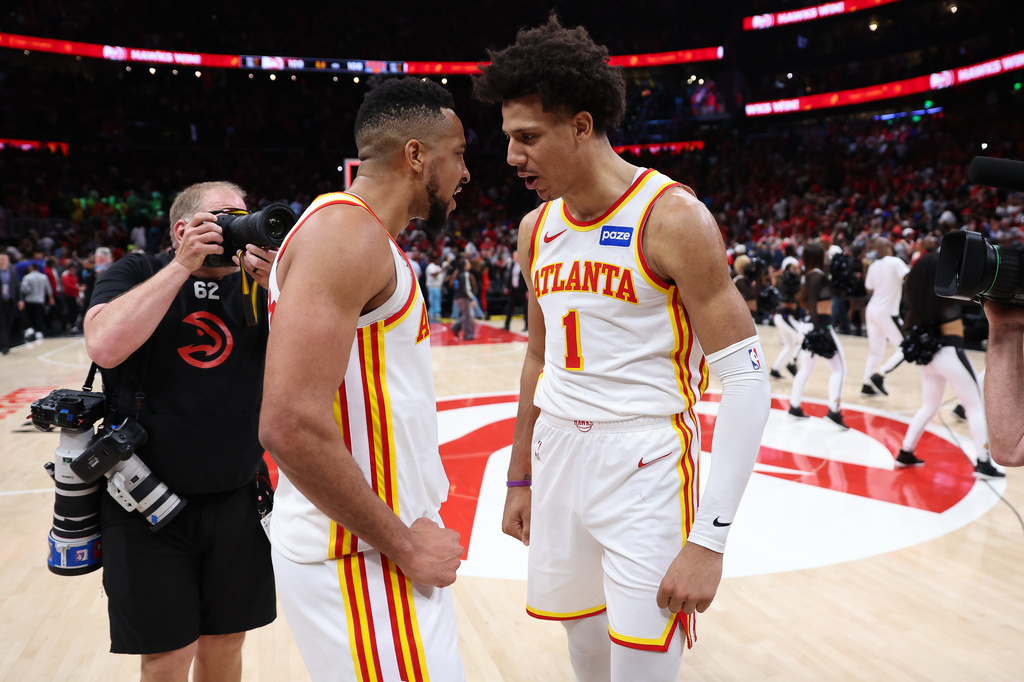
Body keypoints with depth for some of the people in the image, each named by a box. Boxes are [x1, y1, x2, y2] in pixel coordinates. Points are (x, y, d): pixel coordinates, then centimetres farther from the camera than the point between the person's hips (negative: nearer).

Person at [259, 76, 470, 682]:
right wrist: (405, 545, -19)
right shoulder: (347, 229, -18)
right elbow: (292, 425, -28)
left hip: (387, 538, 10)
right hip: (362, 558, -10)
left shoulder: (369, 240, 14)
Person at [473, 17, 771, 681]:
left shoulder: (672, 217, -14)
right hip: (558, 458, 6)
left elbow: (746, 379, -16)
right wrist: (521, 478, 19)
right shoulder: (537, 229, 7)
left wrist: (709, 539, -20)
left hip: (645, 470, -6)